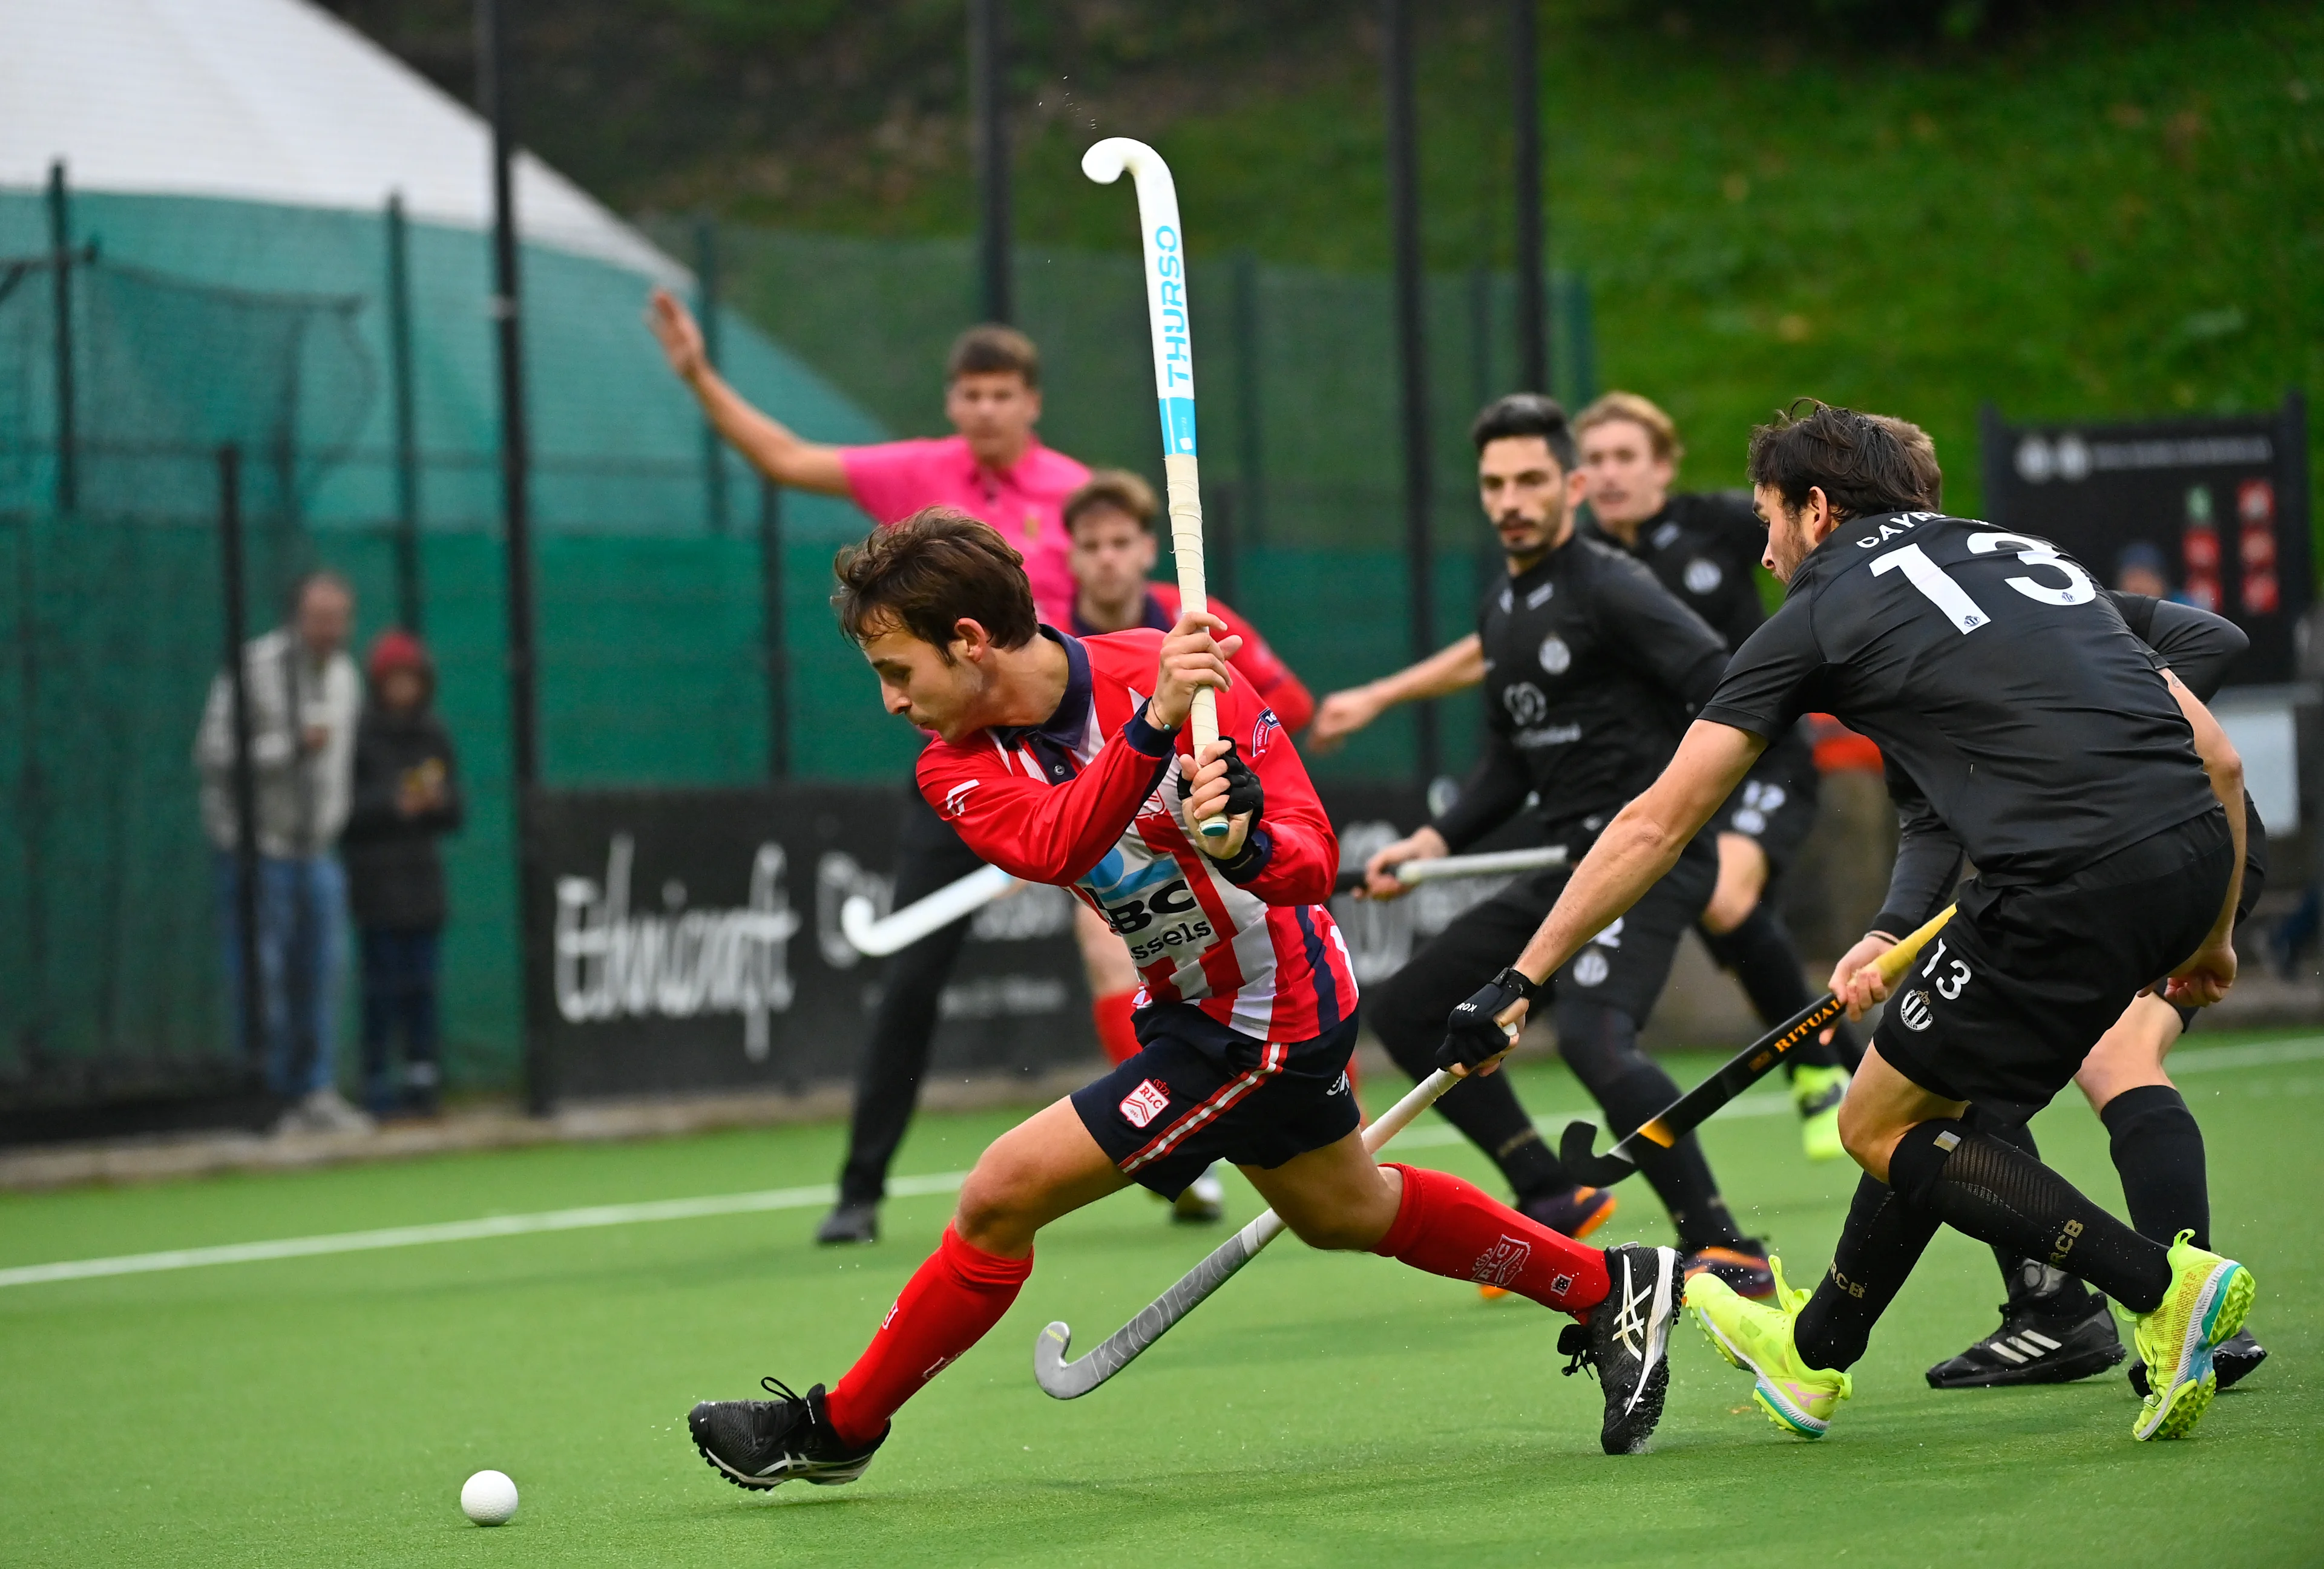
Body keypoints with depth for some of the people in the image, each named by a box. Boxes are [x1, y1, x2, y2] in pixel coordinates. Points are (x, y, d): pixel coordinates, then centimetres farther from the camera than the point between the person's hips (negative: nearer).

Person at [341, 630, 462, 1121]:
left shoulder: (434, 736, 10)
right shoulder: (358, 735, -6)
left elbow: (453, 817, 12)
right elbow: (341, 808, -11)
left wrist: (436, 799, -8)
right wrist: (392, 805, -19)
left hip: (422, 873, 5)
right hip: (374, 878, -5)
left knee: (422, 982, 3)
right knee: (382, 982, -6)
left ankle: (422, 1075, 8)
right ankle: (377, 1078, 0)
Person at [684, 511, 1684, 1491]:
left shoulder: (1166, 672, -26)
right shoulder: (957, 768, -10)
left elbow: (1315, 858, -27)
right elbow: (1051, 849, -33)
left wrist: (1247, 846, -51)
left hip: (1266, 1017, -8)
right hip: (1192, 1003, 8)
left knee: (1001, 1194, -12)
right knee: (1339, 1211, 27)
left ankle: (840, 1427, 6)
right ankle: (1613, 1289, 44)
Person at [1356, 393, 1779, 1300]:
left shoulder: (1608, 589, -11)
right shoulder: (1503, 611, 16)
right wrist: (1437, 841, 10)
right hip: (1566, 868, 10)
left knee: (1594, 1037, -32)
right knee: (1406, 1011, 12)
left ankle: (1724, 1251, -27)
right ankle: (1553, 1198, 18)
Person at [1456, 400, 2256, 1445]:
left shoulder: (1822, 614, 10)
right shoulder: (2032, 558, 26)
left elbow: (1657, 826, 12)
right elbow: (2216, 758, 22)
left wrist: (1521, 980, 17)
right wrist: (2209, 938, 30)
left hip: (2074, 879, -7)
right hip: (2195, 851, 7)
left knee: (1882, 1128, 9)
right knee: (1929, 1088, 25)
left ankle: (2167, 1286, -5)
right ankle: (1813, 1355, 38)